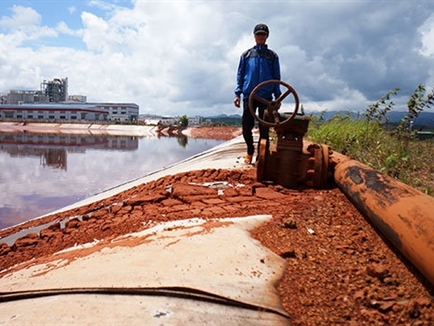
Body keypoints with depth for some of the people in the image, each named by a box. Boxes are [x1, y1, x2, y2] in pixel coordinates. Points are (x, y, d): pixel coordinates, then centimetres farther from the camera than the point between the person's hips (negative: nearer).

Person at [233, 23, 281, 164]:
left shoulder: (272, 56, 11)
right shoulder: (246, 54, 12)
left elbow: (276, 77, 10)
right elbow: (240, 75, 11)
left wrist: (278, 97, 3)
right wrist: (237, 94, 2)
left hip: (266, 97, 0)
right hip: (249, 96, 1)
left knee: (264, 129, -1)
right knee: (246, 127, 0)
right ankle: (250, 151, 24)